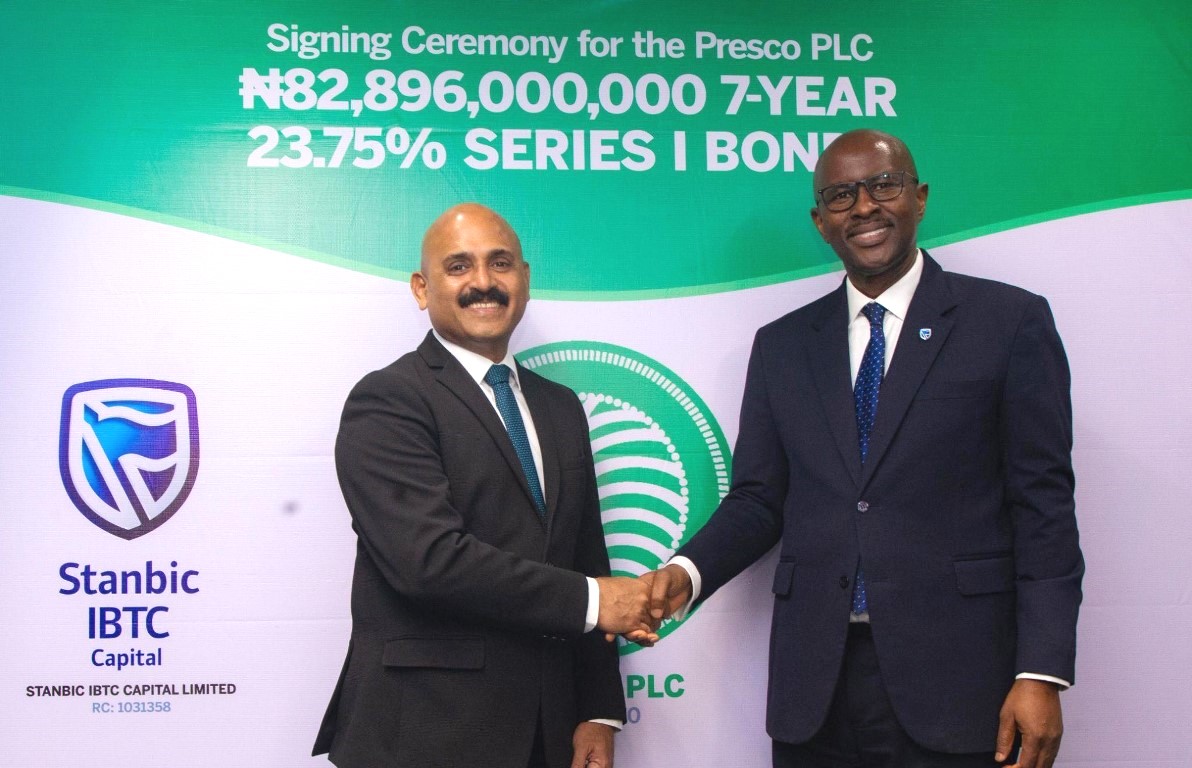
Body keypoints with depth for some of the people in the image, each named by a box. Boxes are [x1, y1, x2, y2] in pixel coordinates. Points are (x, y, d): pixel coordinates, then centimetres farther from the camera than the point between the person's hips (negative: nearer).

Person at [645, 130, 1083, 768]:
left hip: (952, 679, -3)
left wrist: (1042, 673, -10)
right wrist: (688, 570, -9)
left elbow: (1044, 506, -3)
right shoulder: (782, 345, 11)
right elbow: (758, 499, 11)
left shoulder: (1011, 321, 1)